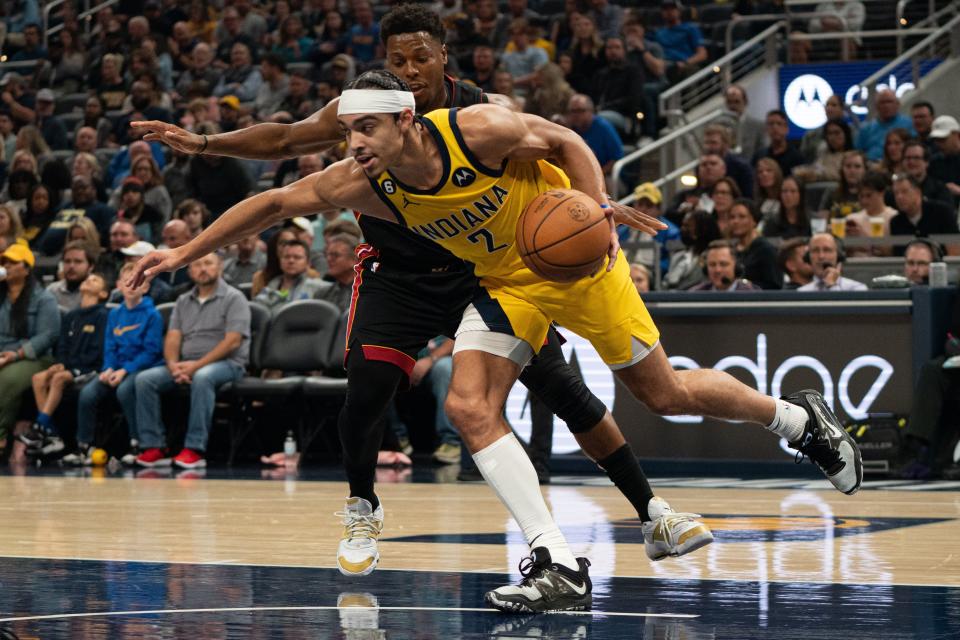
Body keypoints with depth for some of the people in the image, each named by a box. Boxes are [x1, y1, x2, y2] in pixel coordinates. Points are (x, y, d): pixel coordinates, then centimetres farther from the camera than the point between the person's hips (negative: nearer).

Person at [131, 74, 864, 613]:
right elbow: (275, 202, -9)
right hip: (504, 284, 4)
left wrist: (599, 207, -27)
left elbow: (566, 142, -13)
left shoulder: (479, 129, -29)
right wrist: (187, 251, -10)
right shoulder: (366, 183, -18)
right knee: (470, 407, -16)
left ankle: (799, 418, 30)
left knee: (664, 392, 3)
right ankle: (559, 566, -15)